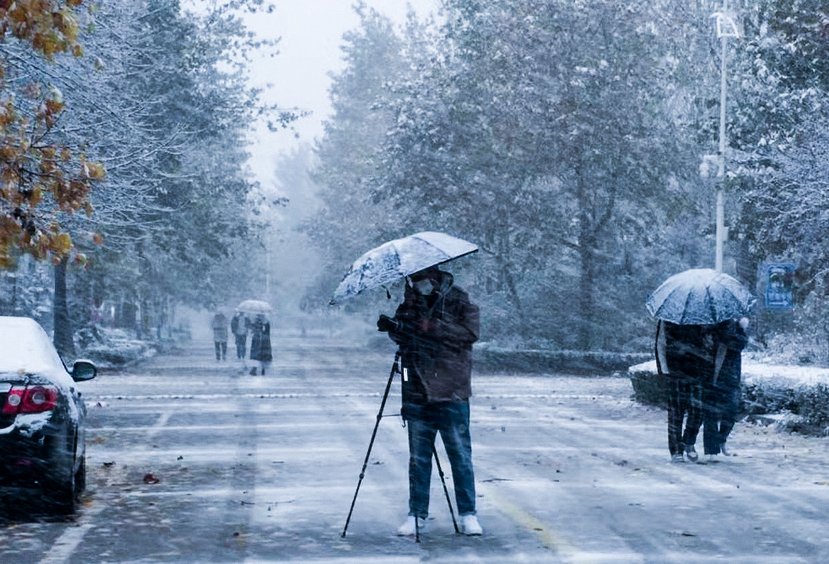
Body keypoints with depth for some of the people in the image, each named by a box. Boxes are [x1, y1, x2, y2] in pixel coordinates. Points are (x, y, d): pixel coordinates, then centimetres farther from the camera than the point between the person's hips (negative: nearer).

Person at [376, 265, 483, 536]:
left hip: (451, 394, -4)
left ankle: (468, 514, 10)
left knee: (460, 455, 1)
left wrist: (431, 326, -24)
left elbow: (471, 331, -16)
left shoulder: (458, 300, -3)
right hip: (416, 394, 4)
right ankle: (417, 514, 17)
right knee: (418, 458, 9)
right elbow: (402, 336, 16)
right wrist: (393, 326, -7)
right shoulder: (410, 302, 10)